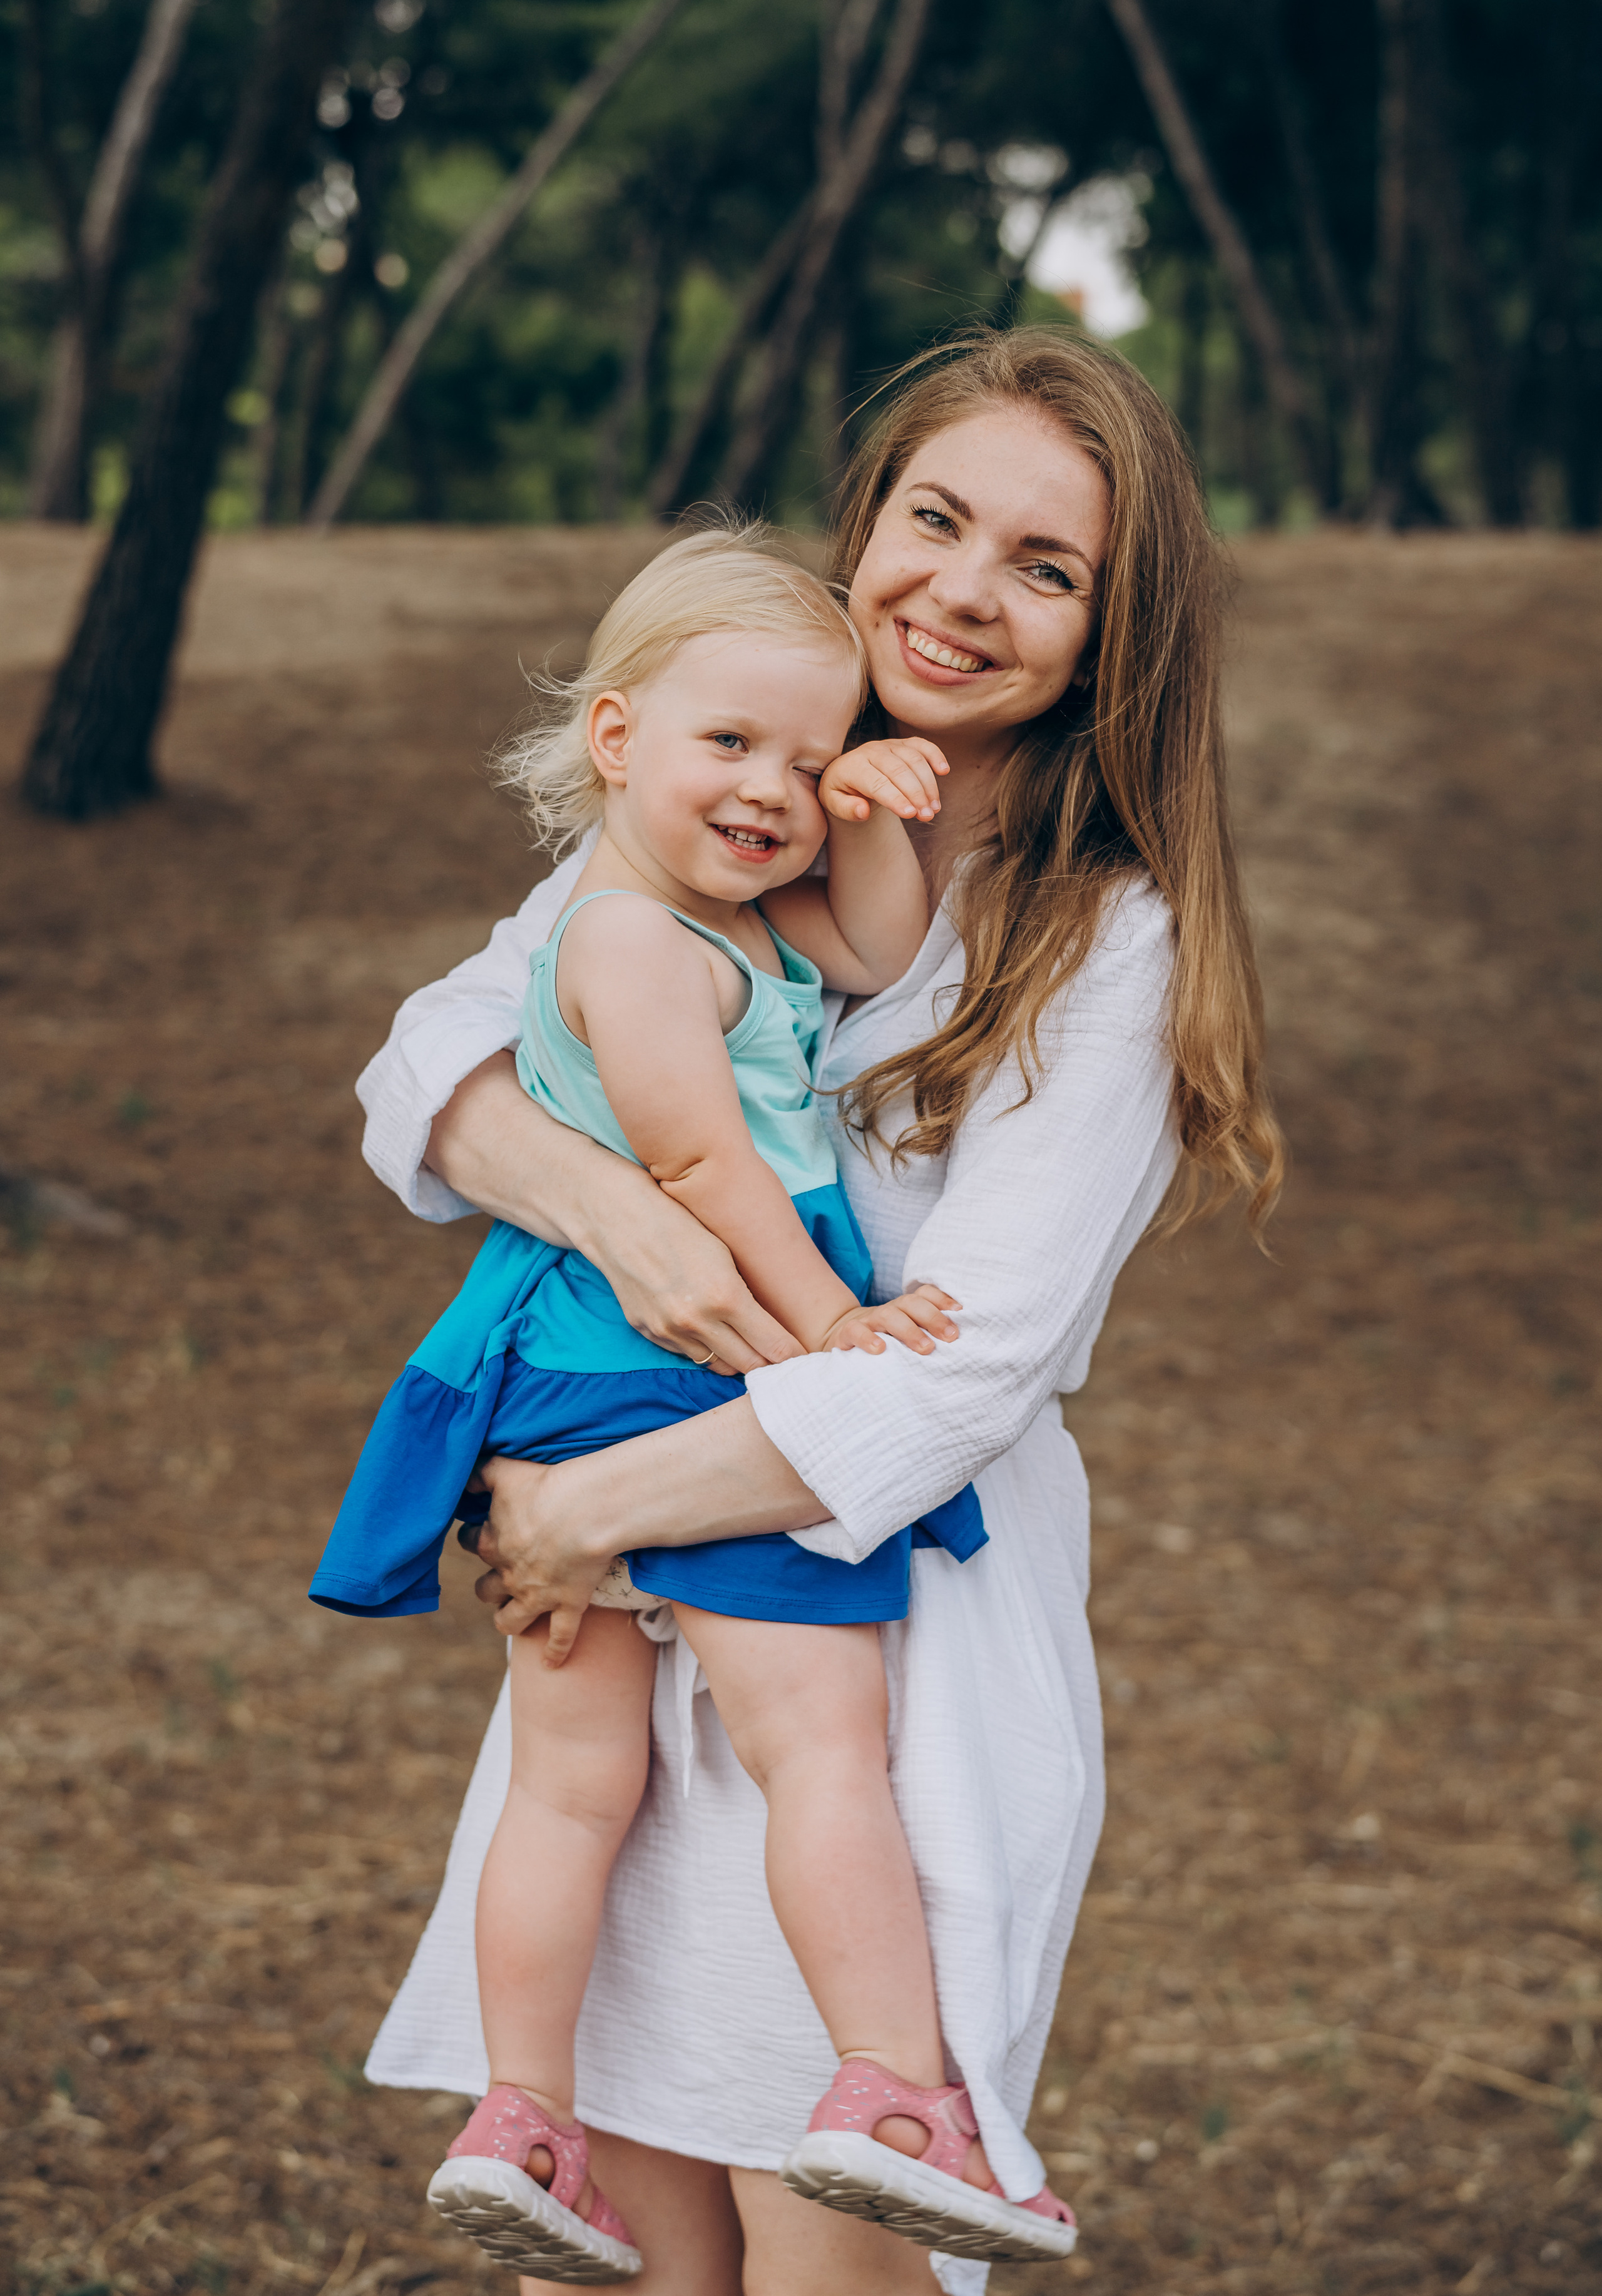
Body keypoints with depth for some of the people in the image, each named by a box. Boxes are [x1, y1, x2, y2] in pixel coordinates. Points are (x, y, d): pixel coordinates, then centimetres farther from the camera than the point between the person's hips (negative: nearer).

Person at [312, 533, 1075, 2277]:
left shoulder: (745, 913, 17)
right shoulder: (637, 940, -14)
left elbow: (880, 960, 18)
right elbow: (703, 1167, -17)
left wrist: (870, 829, 1)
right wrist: (829, 1324, -13)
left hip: (568, 1395, 10)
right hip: (708, 1380, -10)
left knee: (571, 1774, 9)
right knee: (821, 1740, -9)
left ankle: (518, 2117, 12)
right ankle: (891, 2087, -11)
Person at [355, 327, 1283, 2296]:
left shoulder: (1107, 949, -11)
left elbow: (954, 1385, -16)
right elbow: (423, 1070, -2)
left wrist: (586, 1508, -13)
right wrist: (611, 1210, -22)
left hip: (906, 1624, -4)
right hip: (634, 1616, 4)